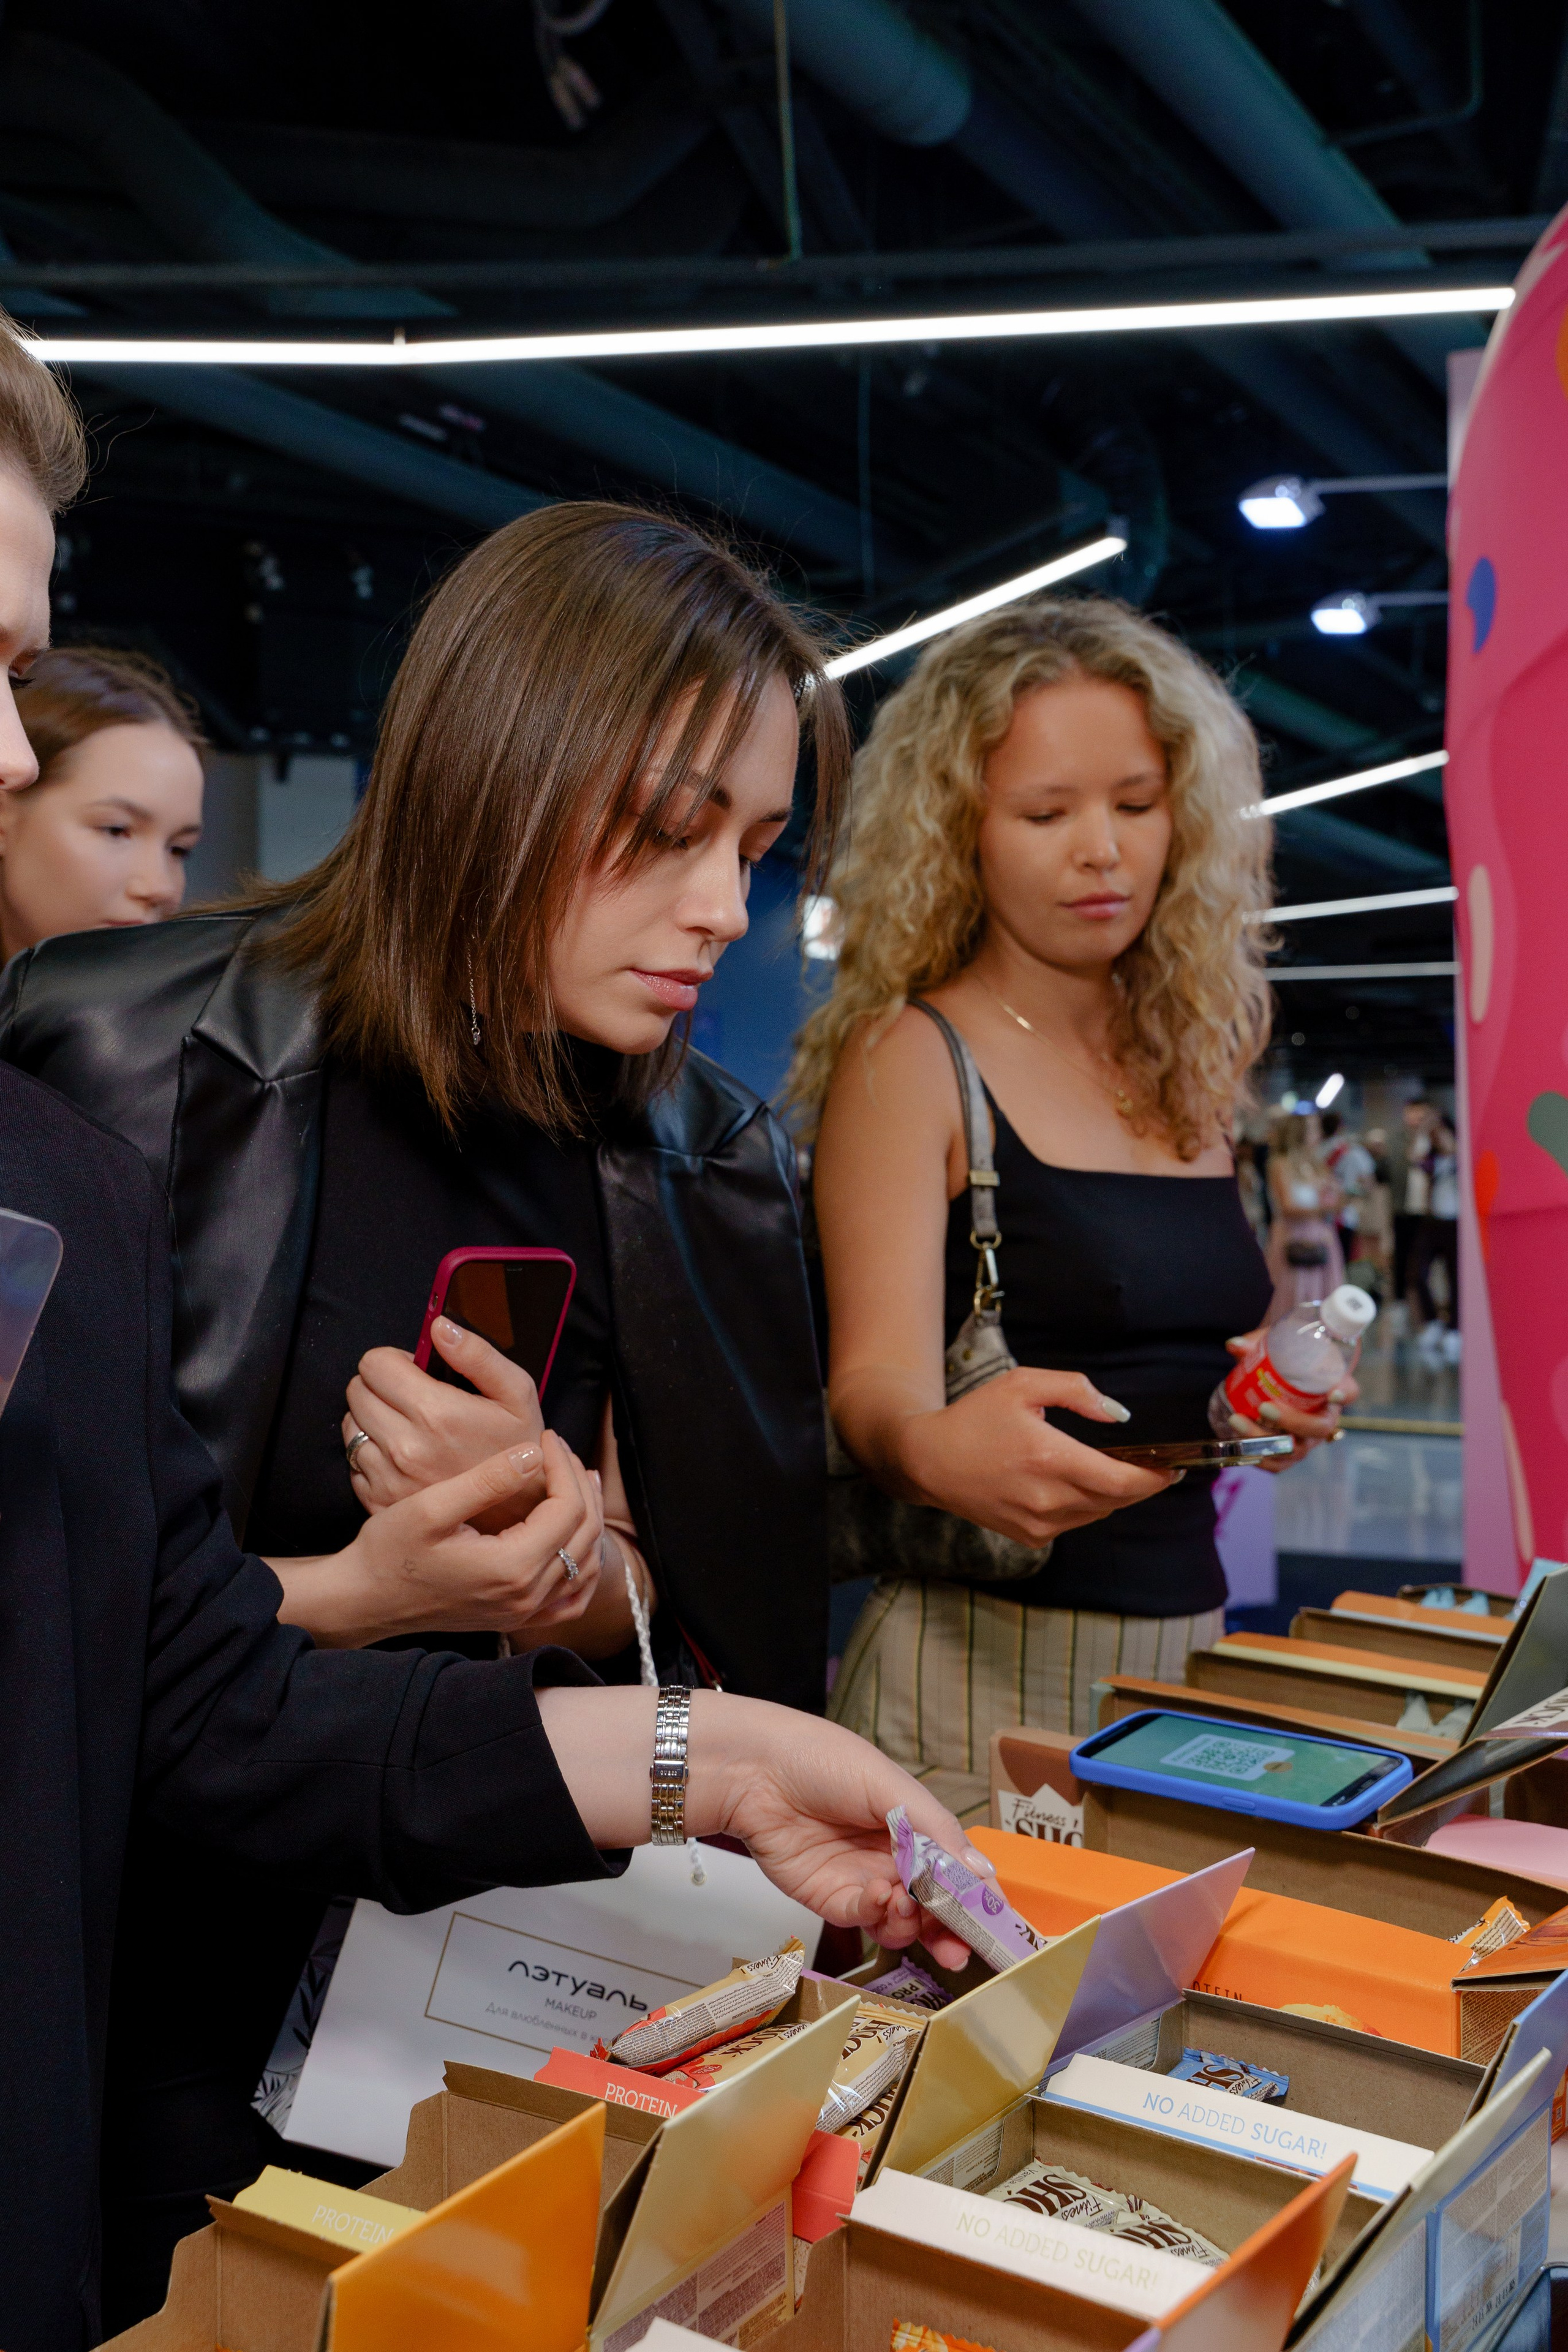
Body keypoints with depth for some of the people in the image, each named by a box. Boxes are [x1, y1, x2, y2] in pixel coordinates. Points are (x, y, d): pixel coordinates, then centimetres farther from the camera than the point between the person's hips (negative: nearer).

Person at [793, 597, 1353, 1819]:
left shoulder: (1185, 1067, 9)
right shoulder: (909, 1055, -8)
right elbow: (878, 1371, -18)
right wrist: (935, 1448, -39)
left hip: (1189, 1632, 6)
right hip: (984, 1656, -5)